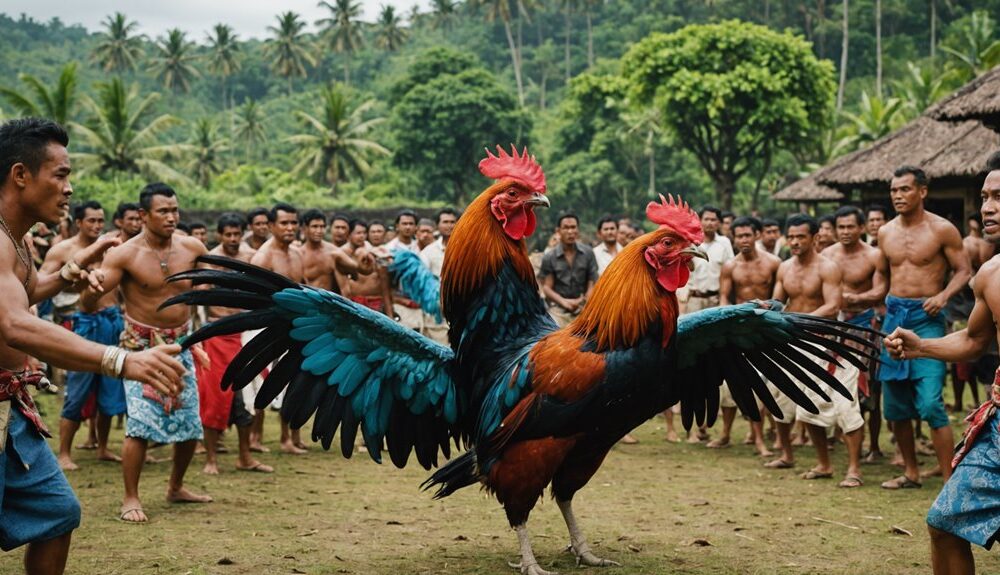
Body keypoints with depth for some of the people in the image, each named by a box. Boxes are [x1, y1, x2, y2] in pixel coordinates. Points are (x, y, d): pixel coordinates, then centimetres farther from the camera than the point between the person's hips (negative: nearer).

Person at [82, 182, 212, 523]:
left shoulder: (191, 248, -4)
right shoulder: (125, 255, -16)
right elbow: (88, 304, -19)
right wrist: (91, 288, -41)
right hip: (142, 346, -5)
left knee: (189, 424, 9)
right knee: (141, 424, -13)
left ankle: (176, 488, 30)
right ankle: (130, 498, 1)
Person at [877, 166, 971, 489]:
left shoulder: (942, 230, -5)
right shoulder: (885, 233, 9)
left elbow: (963, 271, -3)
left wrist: (943, 295, -20)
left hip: (926, 318, -6)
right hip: (893, 315, 6)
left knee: (930, 404, -15)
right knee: (895, 404, 10)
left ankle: (950, 481, -8)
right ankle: (911, 472, 24)